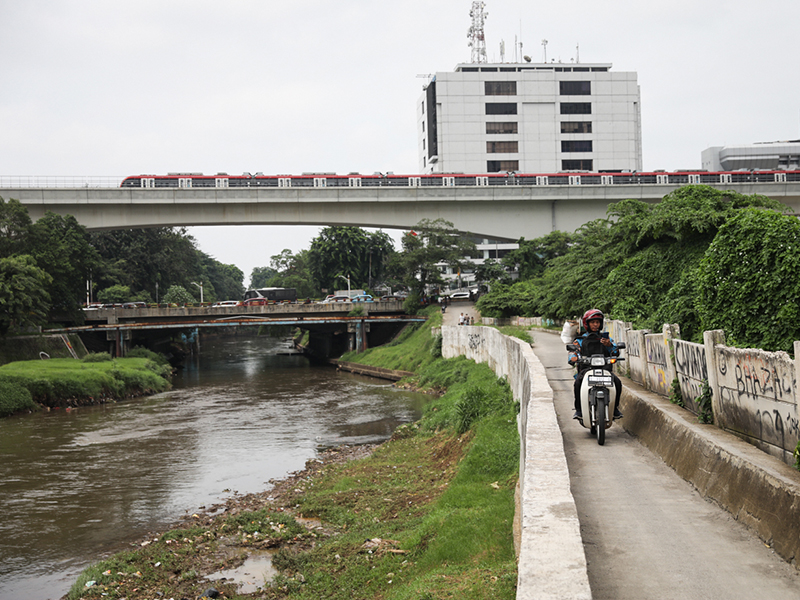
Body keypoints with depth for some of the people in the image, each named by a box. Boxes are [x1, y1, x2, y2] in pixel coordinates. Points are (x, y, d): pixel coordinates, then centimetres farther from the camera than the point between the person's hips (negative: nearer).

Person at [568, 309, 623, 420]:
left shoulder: (605, 338, 20)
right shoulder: (581, 340, 18)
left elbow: (616, 353, 8)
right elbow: (573, 352, 5)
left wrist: (609, 345, -16)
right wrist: (573, 358, -21)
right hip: (586, 368, -1)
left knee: (617, 382, -26)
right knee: (578, 382, -33)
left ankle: (615, 408, -6)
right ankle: (578, 409, -21)